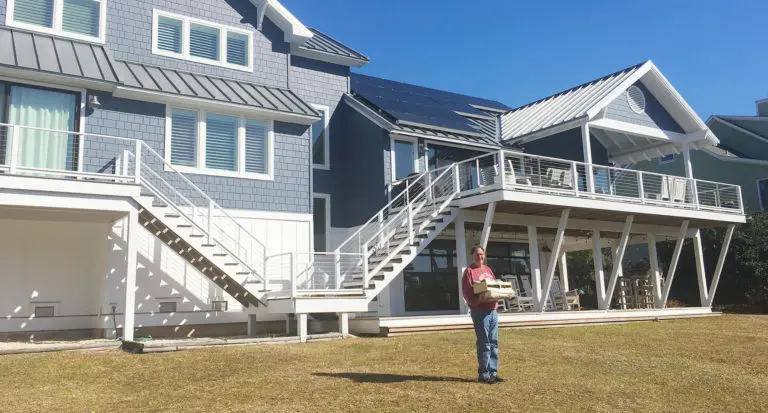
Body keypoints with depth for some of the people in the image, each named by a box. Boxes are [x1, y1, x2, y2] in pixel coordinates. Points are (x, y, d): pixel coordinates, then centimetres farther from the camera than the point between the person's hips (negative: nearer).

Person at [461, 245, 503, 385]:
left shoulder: (488, 270, 18)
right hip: (480, 311, -7)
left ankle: (493, 373, 19)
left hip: (493, 310, 8)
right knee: (484, 344, -4)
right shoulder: (469, 271, -6)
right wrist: (477, 300, -30)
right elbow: (466, 292, -13)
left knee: (493, 343, 11)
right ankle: (483, 375, 4)